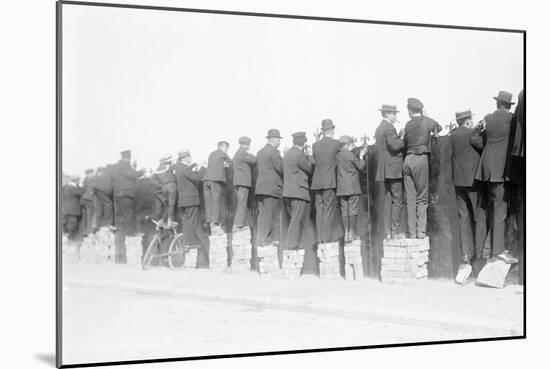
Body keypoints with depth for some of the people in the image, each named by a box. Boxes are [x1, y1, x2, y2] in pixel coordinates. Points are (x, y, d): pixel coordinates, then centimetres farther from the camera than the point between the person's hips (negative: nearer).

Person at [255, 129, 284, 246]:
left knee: (262, 213, 12)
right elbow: (281, 168, -15)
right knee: (271, 214, -4)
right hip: (272, 187, -8)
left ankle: (260, 238, 14)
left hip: (260, 187, 9)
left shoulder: (260, 152, 16)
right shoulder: (274, 152, -10)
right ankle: (264, 239, -3)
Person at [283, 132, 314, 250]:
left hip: (287, 192, 9)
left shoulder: (287, 154, 15)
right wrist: (309, 156, 9)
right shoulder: (299, 155, -12)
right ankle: (292, 246, -7)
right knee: (296, 221, -6)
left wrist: (306, 156, 18)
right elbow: (311, 169, -5)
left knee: (294, 220, 15)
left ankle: (290, 246, 15)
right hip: (298, 192, -9)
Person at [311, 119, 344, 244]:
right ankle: (328, 237, 2)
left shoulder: (315, 145, 3)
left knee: (319, 210, 8)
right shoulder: (336, 144, -7)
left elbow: (315, 160, 12)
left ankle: (320, 237, 11)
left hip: (317, 182, 4)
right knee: (329, 210, 0)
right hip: (329, 181, -4)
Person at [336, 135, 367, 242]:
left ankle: (346, 233, 5)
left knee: (344, 210, 6)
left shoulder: (337, 156, 6)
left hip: (341, 188, 5)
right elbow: (361, 167, -3)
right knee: (353, 209, 1)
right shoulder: (351, 155, -9)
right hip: (352, 187, -5)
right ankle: (352, 233, 2)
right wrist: (361, 156, 12)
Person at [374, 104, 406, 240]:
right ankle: (395, 231, -4)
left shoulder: (379, 129, 16)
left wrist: (398, 136, 13)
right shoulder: (389, 128, -12)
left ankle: (387, 232, 9)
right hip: (393, 169, -9)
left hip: (385, 170, 9)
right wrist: (404, 140, -6)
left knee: (387, 200, 9)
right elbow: (394, 145, -23)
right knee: (397, 200, -4)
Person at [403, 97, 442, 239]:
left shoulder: (408, 124, 7)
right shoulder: (427, 121, 0)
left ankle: (411, 232, 5)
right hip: (421, 159, -3)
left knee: (410, 199, 5)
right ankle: (421, 231, -3)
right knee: (422, 198, 2)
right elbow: (438, 127, 20)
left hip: (408, 159, 3)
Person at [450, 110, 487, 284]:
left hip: (458, 181, 6)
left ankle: (466, 260, 1)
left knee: (464, 220, 6)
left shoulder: (453, 135, 7)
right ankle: (480, 256, 5)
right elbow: (484, 145, -6)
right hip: (473, 180, -6)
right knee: (480, 218, 4)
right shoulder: (471, 134, -12)